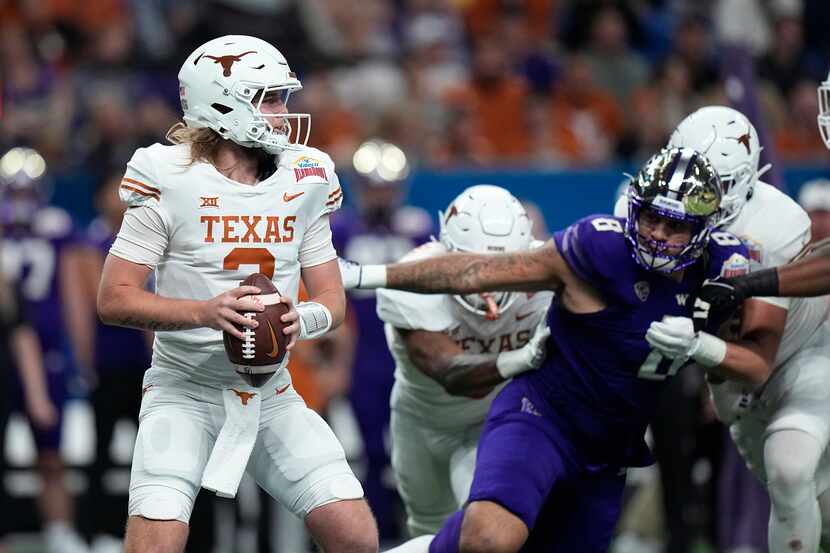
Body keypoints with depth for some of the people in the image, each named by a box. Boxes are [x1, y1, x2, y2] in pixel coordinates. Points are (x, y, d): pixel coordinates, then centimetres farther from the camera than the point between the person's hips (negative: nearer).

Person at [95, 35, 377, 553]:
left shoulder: (303, 181, 4)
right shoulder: (171, 181, -11)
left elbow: (332, 299, 8)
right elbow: (114, 299, -11)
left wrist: (303, 320, -16)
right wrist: (206, 311, -25)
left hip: (273, 397, 4)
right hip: (186, 393, -4)